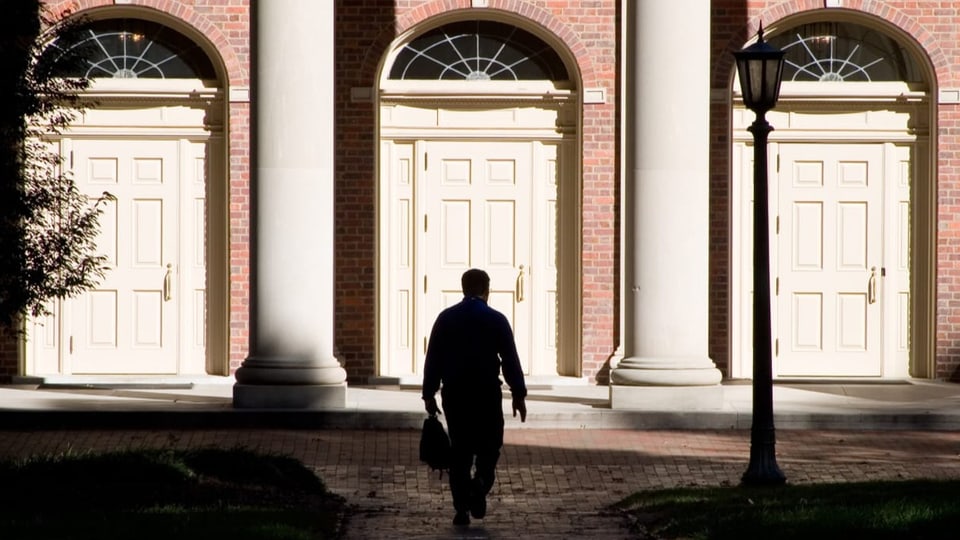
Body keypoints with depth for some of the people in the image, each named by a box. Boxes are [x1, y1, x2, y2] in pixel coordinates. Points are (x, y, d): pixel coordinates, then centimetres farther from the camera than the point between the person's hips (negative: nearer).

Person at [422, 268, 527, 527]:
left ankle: (462, 508, 3)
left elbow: (432, 358, 3)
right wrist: (519, 394, 2)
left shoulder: (445, 318, 3)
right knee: (489, 446, 11)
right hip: (487, 393, -2)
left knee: (459, 450, 8)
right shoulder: (496, 319, -3)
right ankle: (480, 482, -16)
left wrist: (429, 394, 8)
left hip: (454, 393, 2)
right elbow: (510, 360, -4)